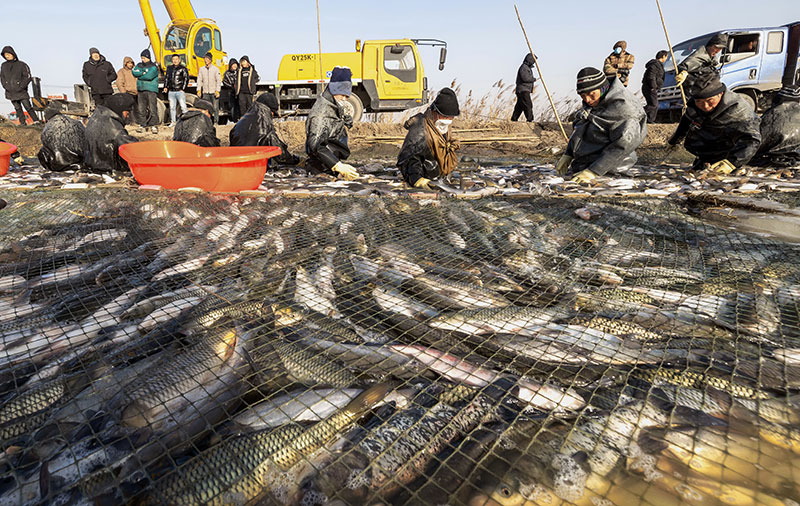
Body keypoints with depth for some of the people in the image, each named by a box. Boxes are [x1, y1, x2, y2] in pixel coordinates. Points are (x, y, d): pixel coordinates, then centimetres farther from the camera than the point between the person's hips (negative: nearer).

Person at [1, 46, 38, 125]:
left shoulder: (21, 64, -3)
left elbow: (27, 77, -6)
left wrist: (20, 87, -12)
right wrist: (6, 87, -1)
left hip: (21, 91, -5)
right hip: (10, 92, 5)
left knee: (28, 107, -8)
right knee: (18, 109, 7)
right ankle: (23, 123, 11)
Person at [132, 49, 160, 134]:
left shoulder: (153, 67, -1)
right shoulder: (139, 65, 17)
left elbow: (149, 76, -14)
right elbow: (134, 72, 2)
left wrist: (139, 76, 0)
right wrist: (143, 72, -9)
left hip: (151, 90, -5)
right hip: (141, 90, 5)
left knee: (152, 109, -9)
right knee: (141, 109, 4)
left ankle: (154, 126, -5)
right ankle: (142, 125, 9)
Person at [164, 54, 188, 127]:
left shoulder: (183, 68, 2)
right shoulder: (169, 68, 16)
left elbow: (186, 79, -2)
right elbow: (166, 78, 22)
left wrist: (183, 89, -8)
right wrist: (165, 87, 11)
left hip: (180, 91, -5)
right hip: (171, 91, 5)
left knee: (183, 106, -11)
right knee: (172, 107, 7)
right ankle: (173, 122, 14)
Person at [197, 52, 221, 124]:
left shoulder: (216, 69, 4)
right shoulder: (201, 69, 12)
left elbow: (219, 80, 0)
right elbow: (199, 80, 13)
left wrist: (217, 91, -9)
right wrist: (199, 90, 3)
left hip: (214, 92, -3)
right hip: (205, 92, 3)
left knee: (215, 107, -4)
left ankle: (216, 122, 2)